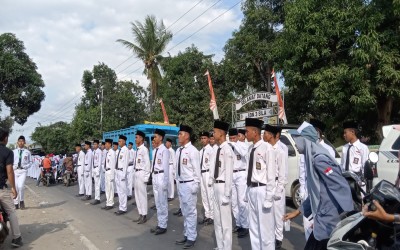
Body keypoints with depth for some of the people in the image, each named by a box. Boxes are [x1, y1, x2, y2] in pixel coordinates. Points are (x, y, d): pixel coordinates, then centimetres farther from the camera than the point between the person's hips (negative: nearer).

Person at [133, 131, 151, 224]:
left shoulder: (144, 149, -14)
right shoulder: (137, 149, 11)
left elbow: (147, 163, -16)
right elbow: (136, 163, 13)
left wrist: (146, 177, -16)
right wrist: (136, 173, 11)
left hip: (142, 173, -9)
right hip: (137, 173, 9)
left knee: (142, 195, -1)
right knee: (137, 195, 14)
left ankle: (144, 216, 10)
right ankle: (140, 214, 25)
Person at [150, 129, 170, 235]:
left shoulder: (164, 150, -13)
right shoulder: (154, 150, 13)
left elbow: (166, 167, -16)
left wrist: (165, 182, -18)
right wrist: (153, 177, 15)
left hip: (161, 177, -9)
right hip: (155, 177, 9)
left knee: (163, 203, 1)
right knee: (157, 202, 16)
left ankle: (163, 226, 12)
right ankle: (160, 224, 27)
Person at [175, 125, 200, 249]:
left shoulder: (192, 150, -14)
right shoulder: (178, 150, 9)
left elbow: (197, 170, -14)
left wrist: (195, 185, -15)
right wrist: (178, 182, 14)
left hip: (189, 184, -8)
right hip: (181, 184, 8)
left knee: (191, 211, 3)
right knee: (184, 211, 17)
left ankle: (191, 238, 15)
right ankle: (186, 235, 30)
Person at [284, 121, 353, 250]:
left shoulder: (318, 158, -18)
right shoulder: (312, 158, 10)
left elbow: (342, 187, -22)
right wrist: (298, 212, 23)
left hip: (329, 221, -9)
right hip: (324, 219, 9)